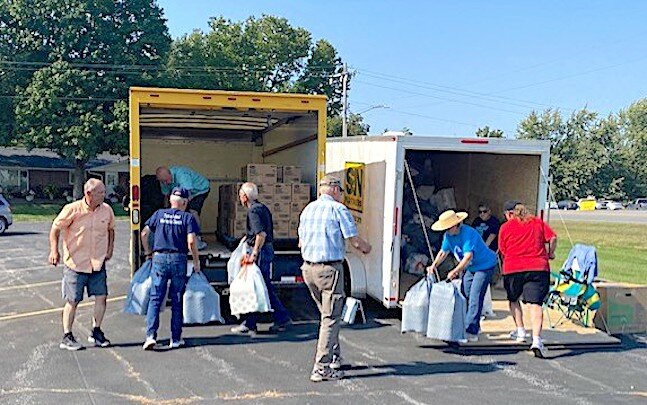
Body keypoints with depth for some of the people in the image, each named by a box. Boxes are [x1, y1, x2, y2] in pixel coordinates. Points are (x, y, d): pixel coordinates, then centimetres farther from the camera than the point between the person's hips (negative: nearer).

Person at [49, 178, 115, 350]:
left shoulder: (107, 210, 0)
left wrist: (110, 249, 10)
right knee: (72, 301, 4)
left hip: (98, 263, 4)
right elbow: (55, 228, -2)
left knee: (101, 297, -1)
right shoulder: (72, 210, -12)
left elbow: (111, 230, 19)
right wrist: (54, 250, -11)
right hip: (75, 263, -3)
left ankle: (96, 332, 16)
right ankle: (67, 337, 16)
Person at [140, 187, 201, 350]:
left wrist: (148, 251, 20)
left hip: (159, 258, 1)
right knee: (177, 301, 8)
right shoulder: (188, 217, 1)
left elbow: (144, 233, 6)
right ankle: (176, 339, 12)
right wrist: (196, 261, 1)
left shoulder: (159, 214, 9)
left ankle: (150, 335, -10)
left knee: (155, 299, 4)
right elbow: (191, 241, -10)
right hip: (178, 259, -1)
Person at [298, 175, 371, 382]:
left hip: (308, 267, 7)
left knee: (327, 314, 20)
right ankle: (322, 368, -3)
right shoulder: (339, 209, -7)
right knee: (331, 318, -2)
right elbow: (355, 241, -9)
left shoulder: (308, 209, 12)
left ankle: (334, 358, 27)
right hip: (329, 268, -7)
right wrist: (366, 248, 12)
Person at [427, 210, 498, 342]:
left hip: (485, 266, -9)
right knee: (464, 295, 9)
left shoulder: (468, 233, -29)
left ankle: (471, 332, -15)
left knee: (474, 298, -15)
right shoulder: (448, 235, -2)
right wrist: (434, 265, -7)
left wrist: (455, 271, -40)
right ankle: (474, 326, 22)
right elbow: (443, 252, 8)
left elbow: (468, 256, -35)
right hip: (471, 268, 9)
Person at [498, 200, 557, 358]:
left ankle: (520, 331, 23)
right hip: (538, 267, 1)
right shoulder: (538, 222, 11)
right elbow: (553, 238, 2)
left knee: (513, 299, 25)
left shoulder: (505, 227, 6)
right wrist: (550, 254, 18)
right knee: (535, 304, -6)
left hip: (513, 268, -1)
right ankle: (536, 339, -22)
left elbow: (503, 250, 11)